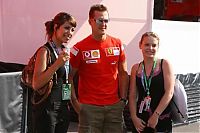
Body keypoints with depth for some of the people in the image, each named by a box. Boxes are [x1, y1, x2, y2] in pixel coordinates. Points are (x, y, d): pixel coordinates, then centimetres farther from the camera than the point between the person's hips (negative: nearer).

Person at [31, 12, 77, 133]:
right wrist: (57, 64, -25)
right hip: (47, 110, -7)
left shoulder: (65, 51, 10)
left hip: (64, 109, 7)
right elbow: (36, 85, -21)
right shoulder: (45, 51, -12)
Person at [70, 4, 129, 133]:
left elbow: (123, 73, 12)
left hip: (114, 106, 4)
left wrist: (123, 99, 5)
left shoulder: (117, 44, 6)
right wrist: (75, 102, -7)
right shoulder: (80, 48, -4)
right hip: (89, 107, -3)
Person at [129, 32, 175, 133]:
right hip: (140, 120, 2)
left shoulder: (164, 64, -3)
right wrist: (134, 117, -6)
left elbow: (169, 92, -9)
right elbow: (132, 96, 5)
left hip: (161, 119, -2)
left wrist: (155, 115, -13)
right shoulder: (136, 68, 5)